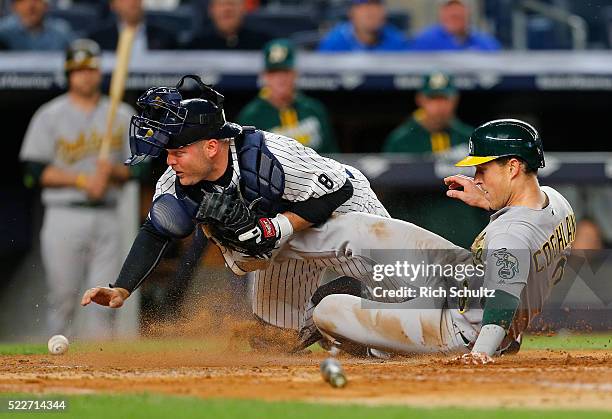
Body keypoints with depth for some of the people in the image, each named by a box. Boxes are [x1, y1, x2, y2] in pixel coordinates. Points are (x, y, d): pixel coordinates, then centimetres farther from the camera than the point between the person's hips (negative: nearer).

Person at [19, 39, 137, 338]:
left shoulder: (122, 116, 12)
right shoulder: (49, 116, 4)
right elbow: (35, 172, -4)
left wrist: (112, 172, -12)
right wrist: (82, 180, -13)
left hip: (107, 217, 2)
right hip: (65, 215, -2)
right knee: (63, 299, -4)